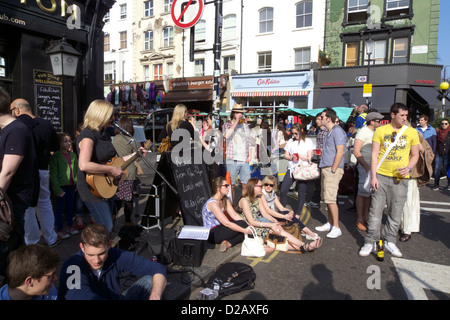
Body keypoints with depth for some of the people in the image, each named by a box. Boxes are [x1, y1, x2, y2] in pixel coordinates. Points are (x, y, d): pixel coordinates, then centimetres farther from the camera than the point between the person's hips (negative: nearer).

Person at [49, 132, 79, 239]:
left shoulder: (72, 155, 8)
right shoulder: (55, 156, -10)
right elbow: (53, 174, -12)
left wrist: (77, 183, 10)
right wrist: (57, 189, -16)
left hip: (71, 185, 6)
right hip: (61, 186, -5)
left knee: (70, 207, 15)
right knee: (60, 208, 5)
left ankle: (70, 226, 28)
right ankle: (59, 229, 17)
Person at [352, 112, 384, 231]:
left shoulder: (374, 132, 17)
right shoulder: (363, 132, -10)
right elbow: (356, 151, -17)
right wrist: (366, 167, -19)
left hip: (374, 167, 8)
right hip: (365, 166, -8)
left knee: (369, 192, 13)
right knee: (363, 193, -5)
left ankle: (366, 217, 23)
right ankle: (360, 220, 2)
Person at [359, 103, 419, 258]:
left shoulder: (411, 132, 6)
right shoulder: (381, 130, 2)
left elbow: (415, 155, 12)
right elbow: (374, 154, 0)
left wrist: (408, 168, -8)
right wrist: (373, 176, -7)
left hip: (400, 178, 1)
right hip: (381, 175, -1)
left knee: (396, 212, 7)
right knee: (376, 209, 1)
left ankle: (389, 241, 22)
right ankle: (370, 242, 11)